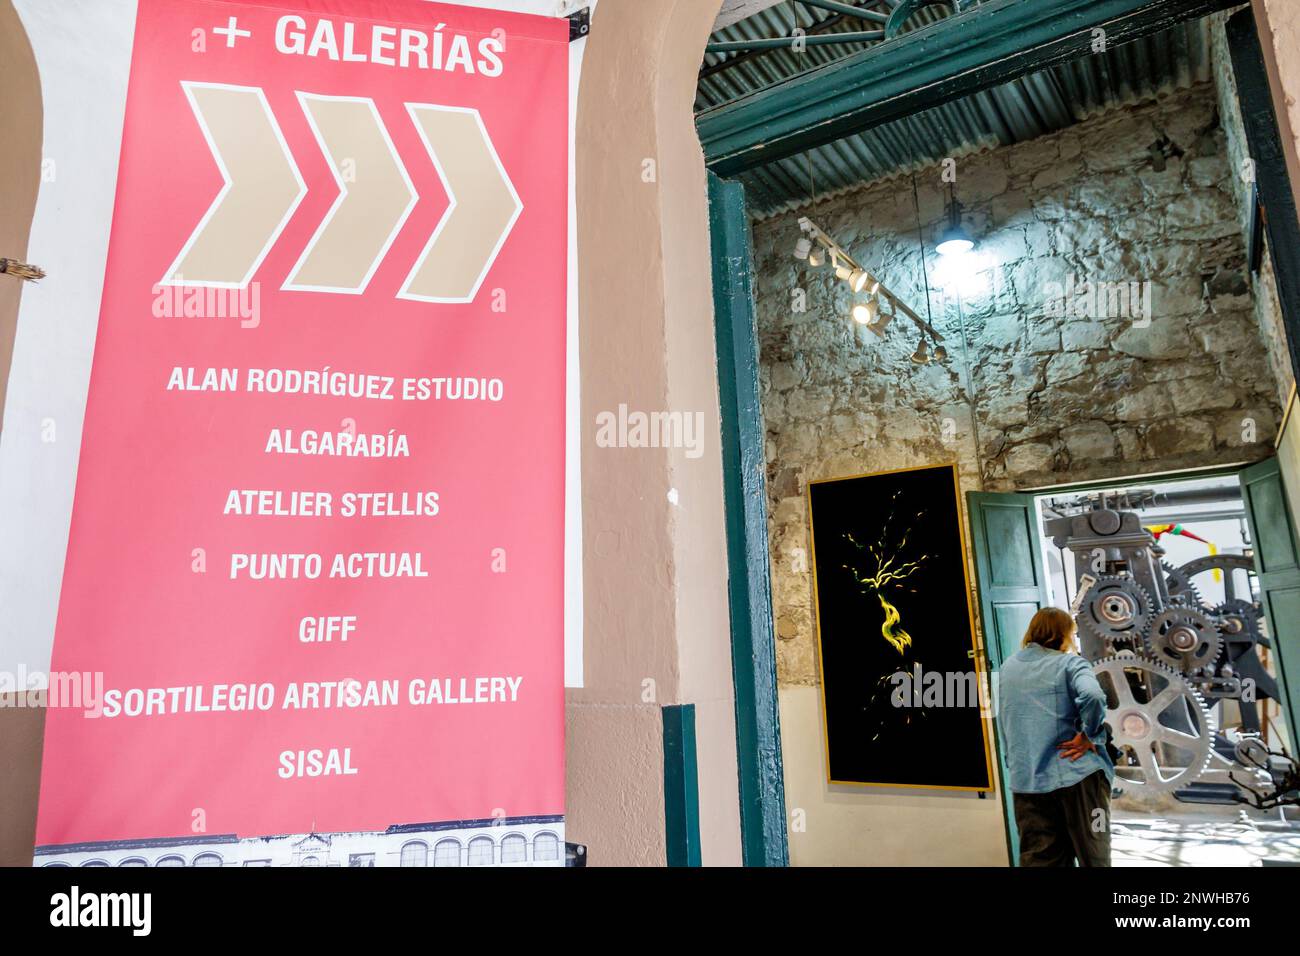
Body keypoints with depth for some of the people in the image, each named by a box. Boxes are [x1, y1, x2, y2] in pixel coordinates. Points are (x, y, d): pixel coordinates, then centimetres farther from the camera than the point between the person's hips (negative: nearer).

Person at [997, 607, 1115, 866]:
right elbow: (1092, 696, -24)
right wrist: (1090, 738, -11)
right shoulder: (1069, 663, -3)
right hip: (1076, 773, -4)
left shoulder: (1007, 668, 14)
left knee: (1039, 860, 8)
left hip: (1025, 780, 4)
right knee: (1093, 857, 9)